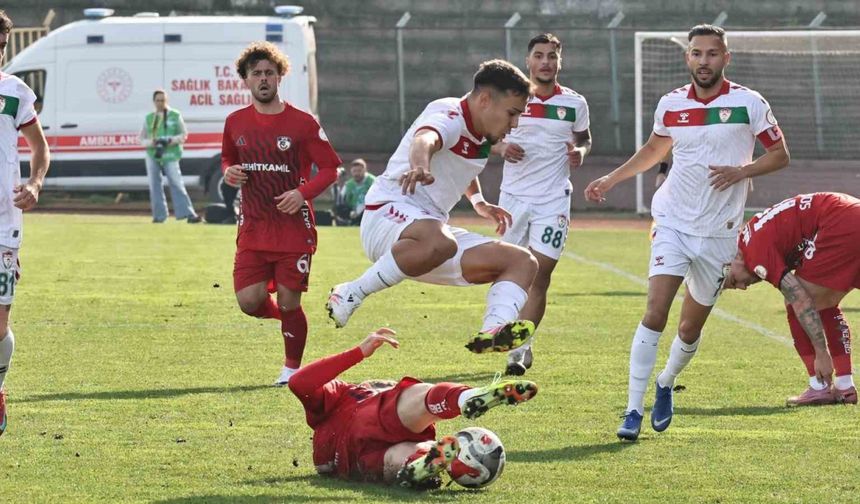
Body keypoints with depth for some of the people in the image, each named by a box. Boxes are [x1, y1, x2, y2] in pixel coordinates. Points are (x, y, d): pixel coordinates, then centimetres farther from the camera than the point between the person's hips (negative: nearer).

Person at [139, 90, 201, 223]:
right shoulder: (149, 118, 12)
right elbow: (142, 139, 13)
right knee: (155, 185, 4)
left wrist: (171, 140, -12)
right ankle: (159, 215, 12)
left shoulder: (175, 116, 7)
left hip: (170, 154, -3)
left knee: (177, 184, -11)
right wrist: (151, 142, -9)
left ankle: (188, 214, -14)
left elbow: (183, 135, 7)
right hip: (152, 155, 3)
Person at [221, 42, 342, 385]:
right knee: (249, 301, -8)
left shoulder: (302, 123, -6)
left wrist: (303, 193, -17)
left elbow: (330, 167, -2)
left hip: (294, 226, -3)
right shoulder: (236, 122, 6)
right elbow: (228, 157, 23)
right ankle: (288, 317, 27)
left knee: (289, 303, -3)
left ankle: (293, 367, 19)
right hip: (253, 226, 3)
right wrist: (229, 172, -1)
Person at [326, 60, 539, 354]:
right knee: (439, 242, -44)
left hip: (432, 226, 10)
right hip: (390, 213, -10)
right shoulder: (448, 117, -13)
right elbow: (424, 139, -40)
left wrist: (479, 203, 29)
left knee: (522, 262, -1)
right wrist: (420, 166, -62)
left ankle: (493, 330, -29)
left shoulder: (481, 136, 16)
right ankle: (351, 294, -27)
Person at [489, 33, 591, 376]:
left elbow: (584, 138, 18)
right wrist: (501, 148, -11)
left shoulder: (574, 103, 2)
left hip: (553, 199, -1)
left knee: (540, 275, -10)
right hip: (514, 195, 1)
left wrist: (580, 152, -5)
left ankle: (519, 349, -9)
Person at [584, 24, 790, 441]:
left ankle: (666, 384, 39)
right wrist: (611, 179, 14)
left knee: (691, 328, 9)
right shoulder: (671, 105, 2)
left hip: (720, 232, 0)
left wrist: (741, 172, -16)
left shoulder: (749, 104, -6)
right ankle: (633, 410, -15)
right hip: (673, 222, 1)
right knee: (655, 312, -17)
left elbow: (780, 155, 1)